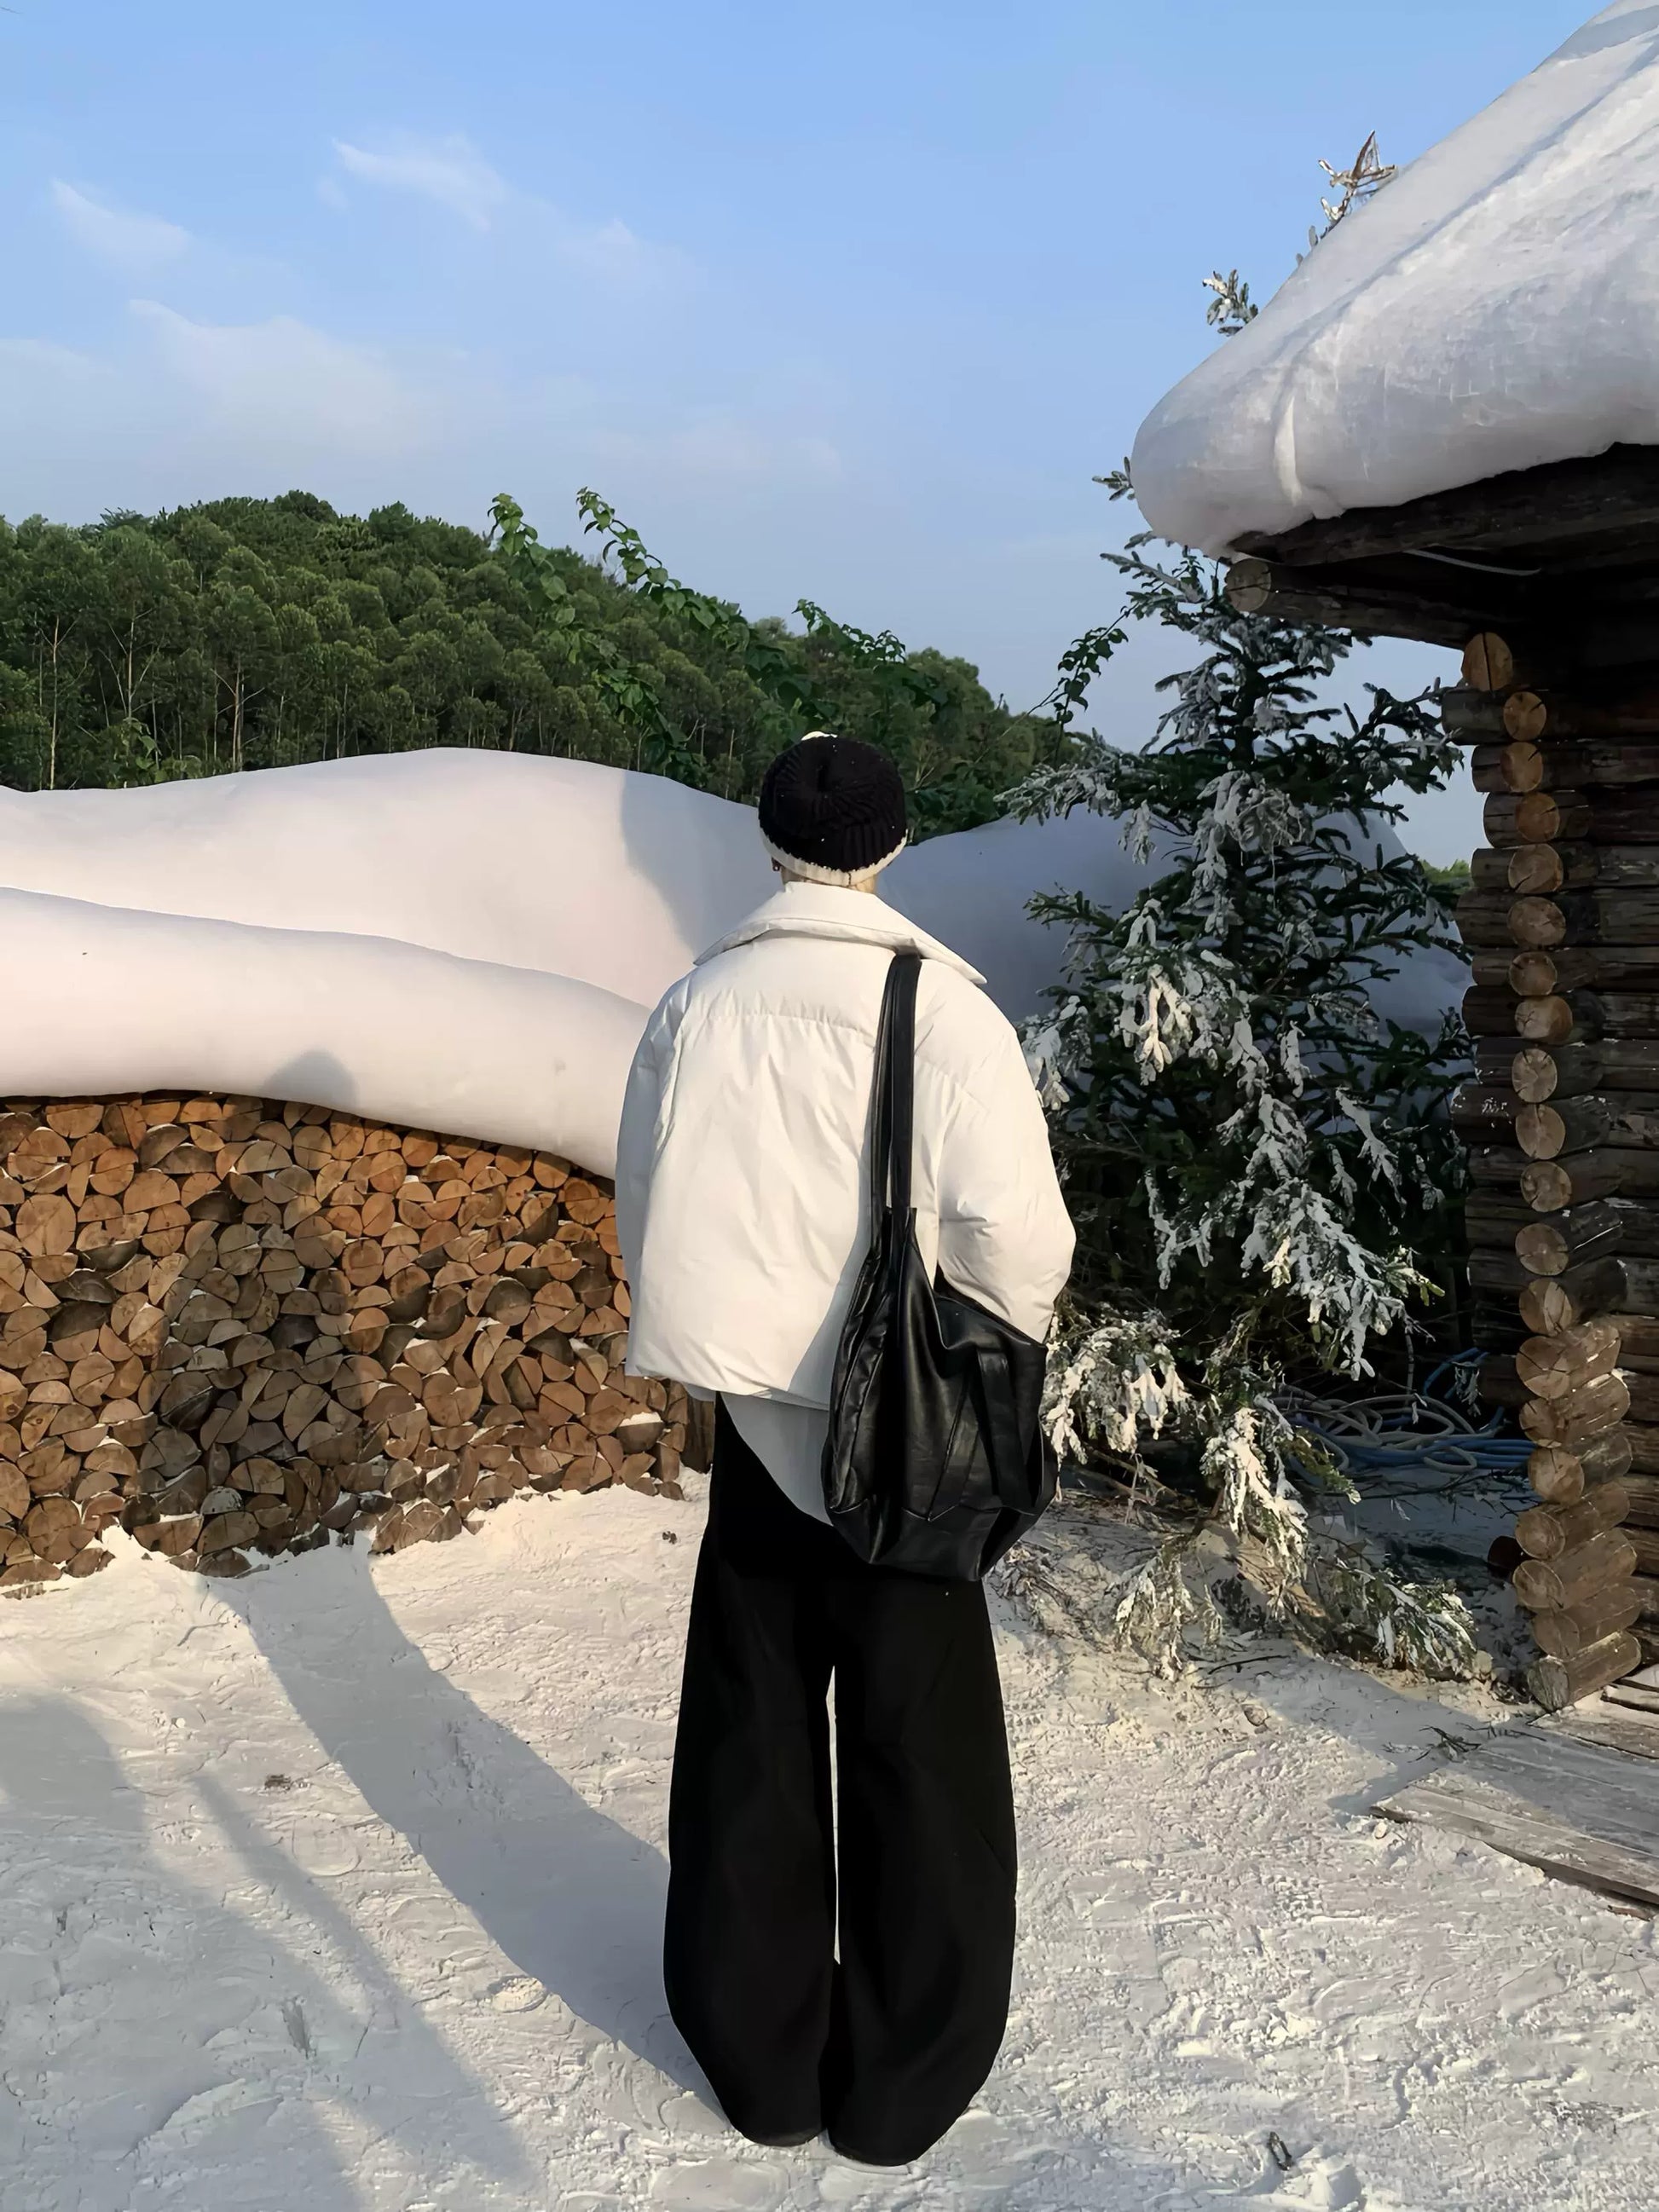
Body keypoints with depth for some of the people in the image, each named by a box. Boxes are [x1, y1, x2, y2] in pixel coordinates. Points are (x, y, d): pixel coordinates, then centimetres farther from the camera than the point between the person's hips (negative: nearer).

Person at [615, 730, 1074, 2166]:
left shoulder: (698, 1003, -4)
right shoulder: (941, 1006, -15)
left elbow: (647, 1205, 1)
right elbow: (1010, 1224, -20)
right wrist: (1022, 1313, 1)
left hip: (754, 1416, 3)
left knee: (752, 1748, 17)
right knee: (918, 1762, 12)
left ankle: (763, 2064, 31)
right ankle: (903, 2088, 26)